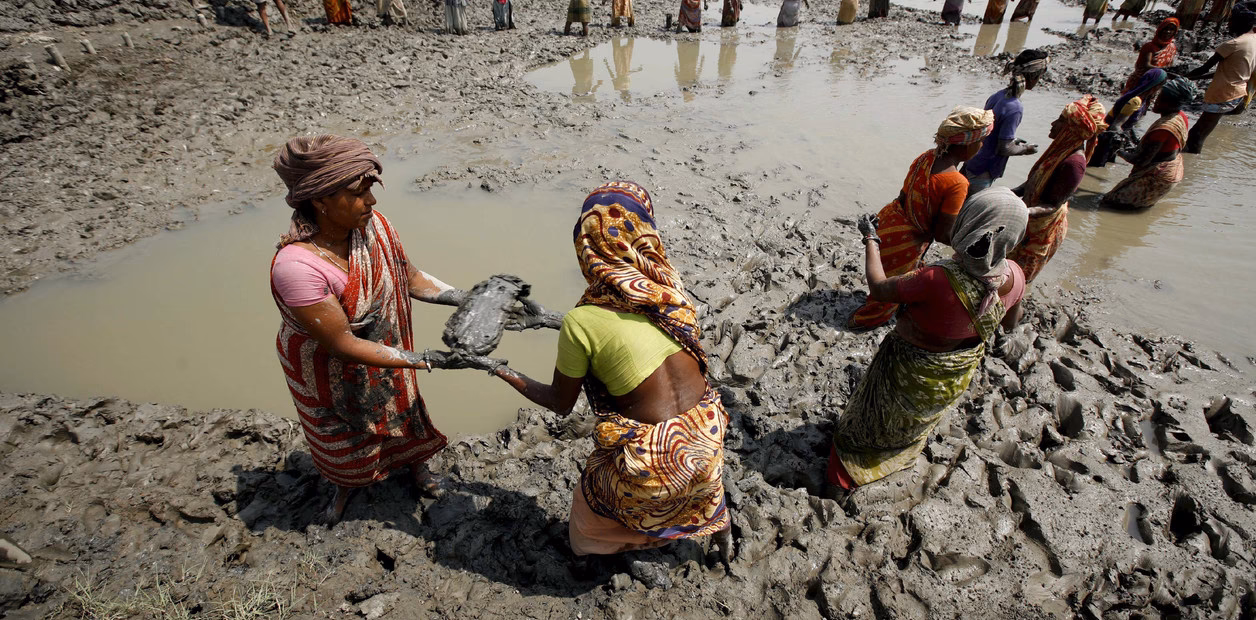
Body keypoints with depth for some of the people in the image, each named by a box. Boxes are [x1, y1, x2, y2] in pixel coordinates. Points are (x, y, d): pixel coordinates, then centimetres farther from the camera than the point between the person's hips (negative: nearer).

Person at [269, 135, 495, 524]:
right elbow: (343, 345, -33)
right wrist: (433, 360, -38)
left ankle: (415, 463, 60)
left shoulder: (373, 225, -21)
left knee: (401, 410, 27)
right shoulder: (296, 267, -39)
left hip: (382, 354, 4)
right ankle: (346, 483, 60)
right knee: (342, 435, 25)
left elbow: (412, 279, -8)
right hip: (328, 372, -4)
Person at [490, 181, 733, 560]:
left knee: (598, 494, 30)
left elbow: (560, 404, -5)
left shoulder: (580, 323, -20)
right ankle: (724, 537, 65)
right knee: (704, 485, 39)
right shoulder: (668, 287, -6)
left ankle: (584, 545, 59)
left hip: (651, 456, -4)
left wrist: (508, 375, 11)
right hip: (706, 430, 4)